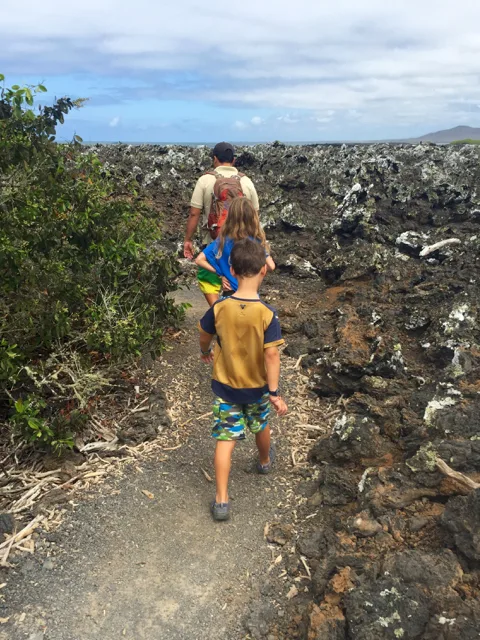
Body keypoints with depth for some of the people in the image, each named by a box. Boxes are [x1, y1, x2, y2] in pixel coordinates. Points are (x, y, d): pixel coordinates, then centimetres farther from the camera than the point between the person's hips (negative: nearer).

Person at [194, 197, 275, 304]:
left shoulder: (223, 240, -11)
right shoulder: (257, 241, -12)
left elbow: (199, 260, -14)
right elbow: (271, 266, -10)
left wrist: (220, 273, -7)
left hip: (230, 293, 0)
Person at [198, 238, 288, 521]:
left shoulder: (219, 308, -16)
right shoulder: (267, 314, -23)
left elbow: (205, 337, 0)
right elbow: (271, 355, -23)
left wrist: (205, 352, 22)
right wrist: (275, 392, -15)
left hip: (224, 385, 1)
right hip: (257, 386, 0)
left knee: (226, 439, 8)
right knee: (261, 426, 27)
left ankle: (222, 500, 10)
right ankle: (265, 461, 55)